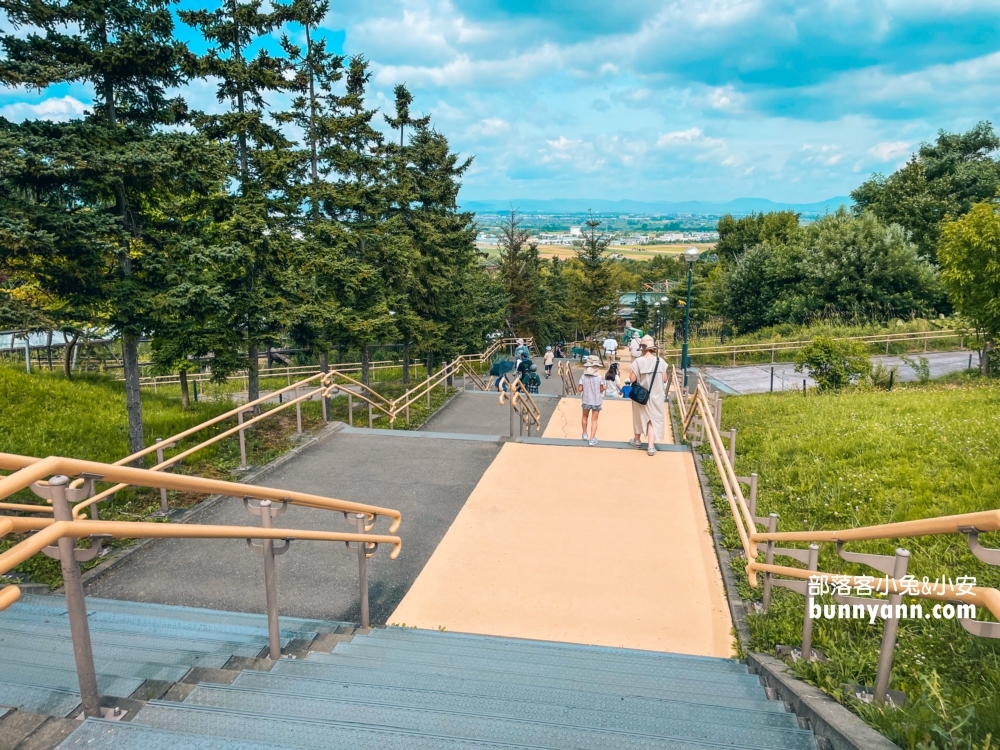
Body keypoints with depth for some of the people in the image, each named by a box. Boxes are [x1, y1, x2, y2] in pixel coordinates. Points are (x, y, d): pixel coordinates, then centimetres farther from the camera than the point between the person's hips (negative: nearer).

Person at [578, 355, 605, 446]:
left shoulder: (583, 376, -12)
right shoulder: (599, 377, -14)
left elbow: (580, 389, -8)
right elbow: (601, 389, -8)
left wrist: (578, 384, 11)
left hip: (586, 401, 2)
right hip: (596, 401, -1)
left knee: (585, 417, 25)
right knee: (594, 420, 7)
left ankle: (585, 434, 38)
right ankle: (592, 439, 6)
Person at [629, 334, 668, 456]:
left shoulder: (638, 361, -15)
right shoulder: (660, 361, -8)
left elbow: (633, 379, -14)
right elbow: (664, 379, -3)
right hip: (655, 396, 1)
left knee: (640, 417, 19)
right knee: (653, 420, 5)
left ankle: (637, 440, 37)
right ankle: (651, 446, -3)